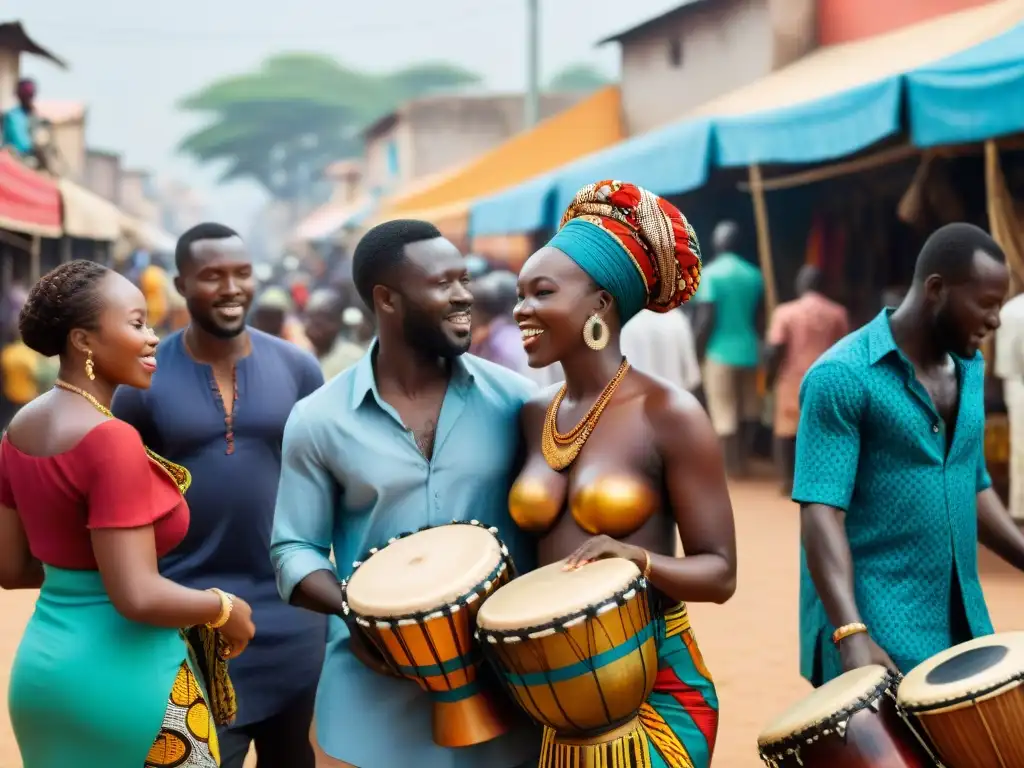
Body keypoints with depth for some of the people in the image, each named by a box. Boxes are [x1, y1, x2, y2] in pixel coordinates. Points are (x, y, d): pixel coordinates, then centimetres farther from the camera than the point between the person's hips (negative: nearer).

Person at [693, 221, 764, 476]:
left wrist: (697, 350, -3)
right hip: (748, 351, 5)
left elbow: (706, 319, -14)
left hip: (720, 352, -5)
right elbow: (761, 318, 9)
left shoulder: (710, 274, -10)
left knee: (724, 414, 1)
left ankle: (734, 467, 2)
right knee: (749, 410, 16)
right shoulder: (754, 275, 4)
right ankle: (744, 459, 23)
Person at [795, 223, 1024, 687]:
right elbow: (821, 510, -20)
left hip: (961, 621, 7)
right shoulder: (842, 377, -13)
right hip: (879, 629, -7)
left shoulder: (968, 368, 12)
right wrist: (851, 634, -30)